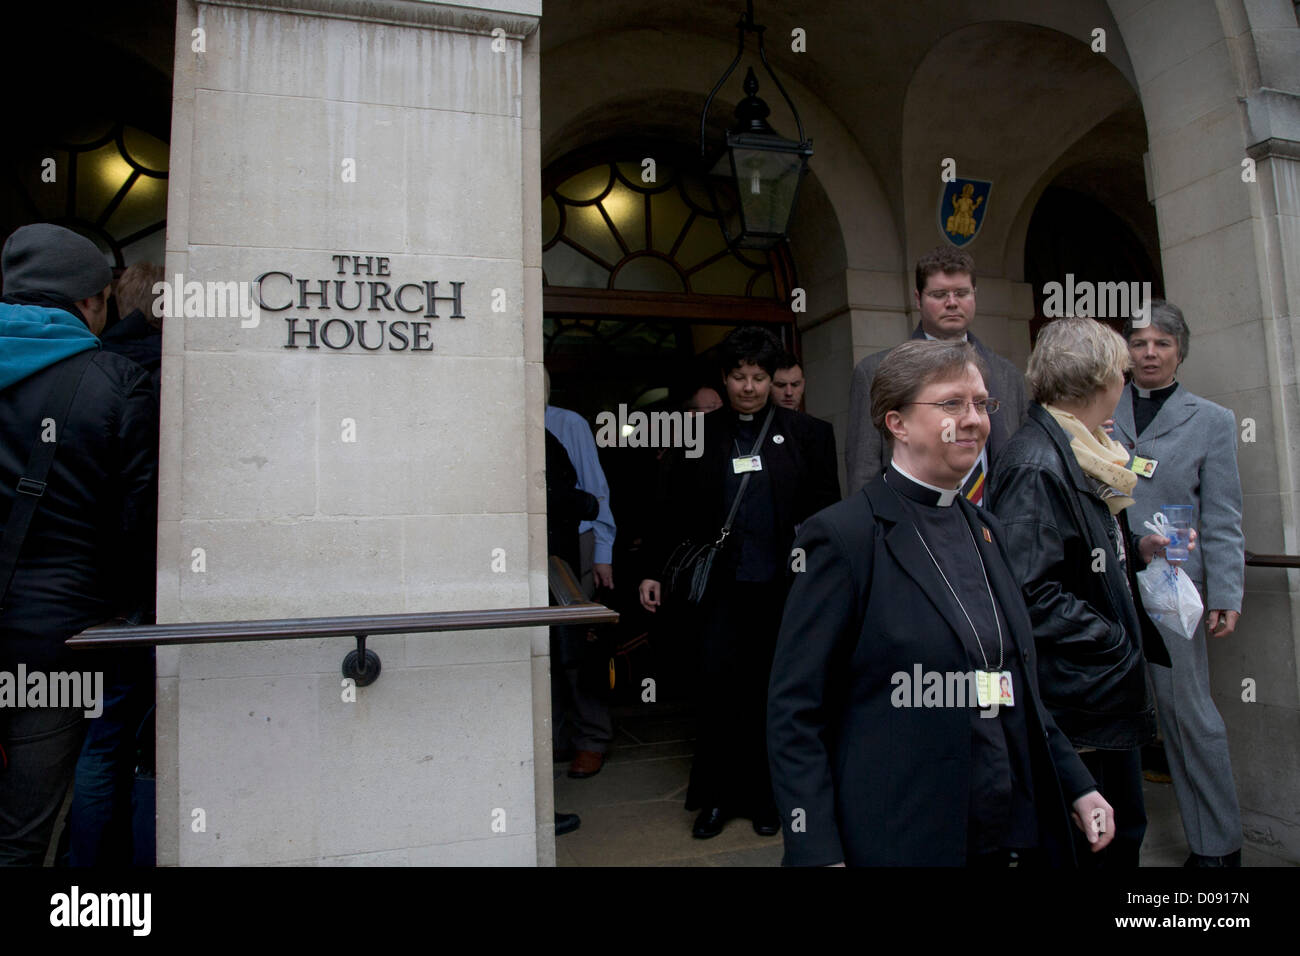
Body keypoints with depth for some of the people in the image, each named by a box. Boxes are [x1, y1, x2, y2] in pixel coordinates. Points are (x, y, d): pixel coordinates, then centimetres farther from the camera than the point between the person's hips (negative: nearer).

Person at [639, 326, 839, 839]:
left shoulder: (807, 434, 5)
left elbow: (825, 512, 5)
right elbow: (671, 511, 7)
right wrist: (654, 571, 5)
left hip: (781, 585, 0)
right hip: (720, 585, 0)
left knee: (769, 691, 8)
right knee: (715, 682, -2)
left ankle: (762, 795, 25)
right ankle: (715, 795, 16)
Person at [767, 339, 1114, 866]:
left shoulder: (986, 529, 9)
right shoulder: (842, 535, -15)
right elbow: (794, 713, -15)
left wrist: (1077, 786, 10)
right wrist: (818, 854, -19)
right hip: (897, 843, -7)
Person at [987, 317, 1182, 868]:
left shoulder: (1086, 454, 11)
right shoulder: (1036, 464, -22)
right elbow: (1030, 593, -27)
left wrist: (1138, 550, 8)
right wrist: (1117, 646, -19)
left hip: (1110, 695, 10)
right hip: (1076, 700, -10)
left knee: (1123, 834, 21)